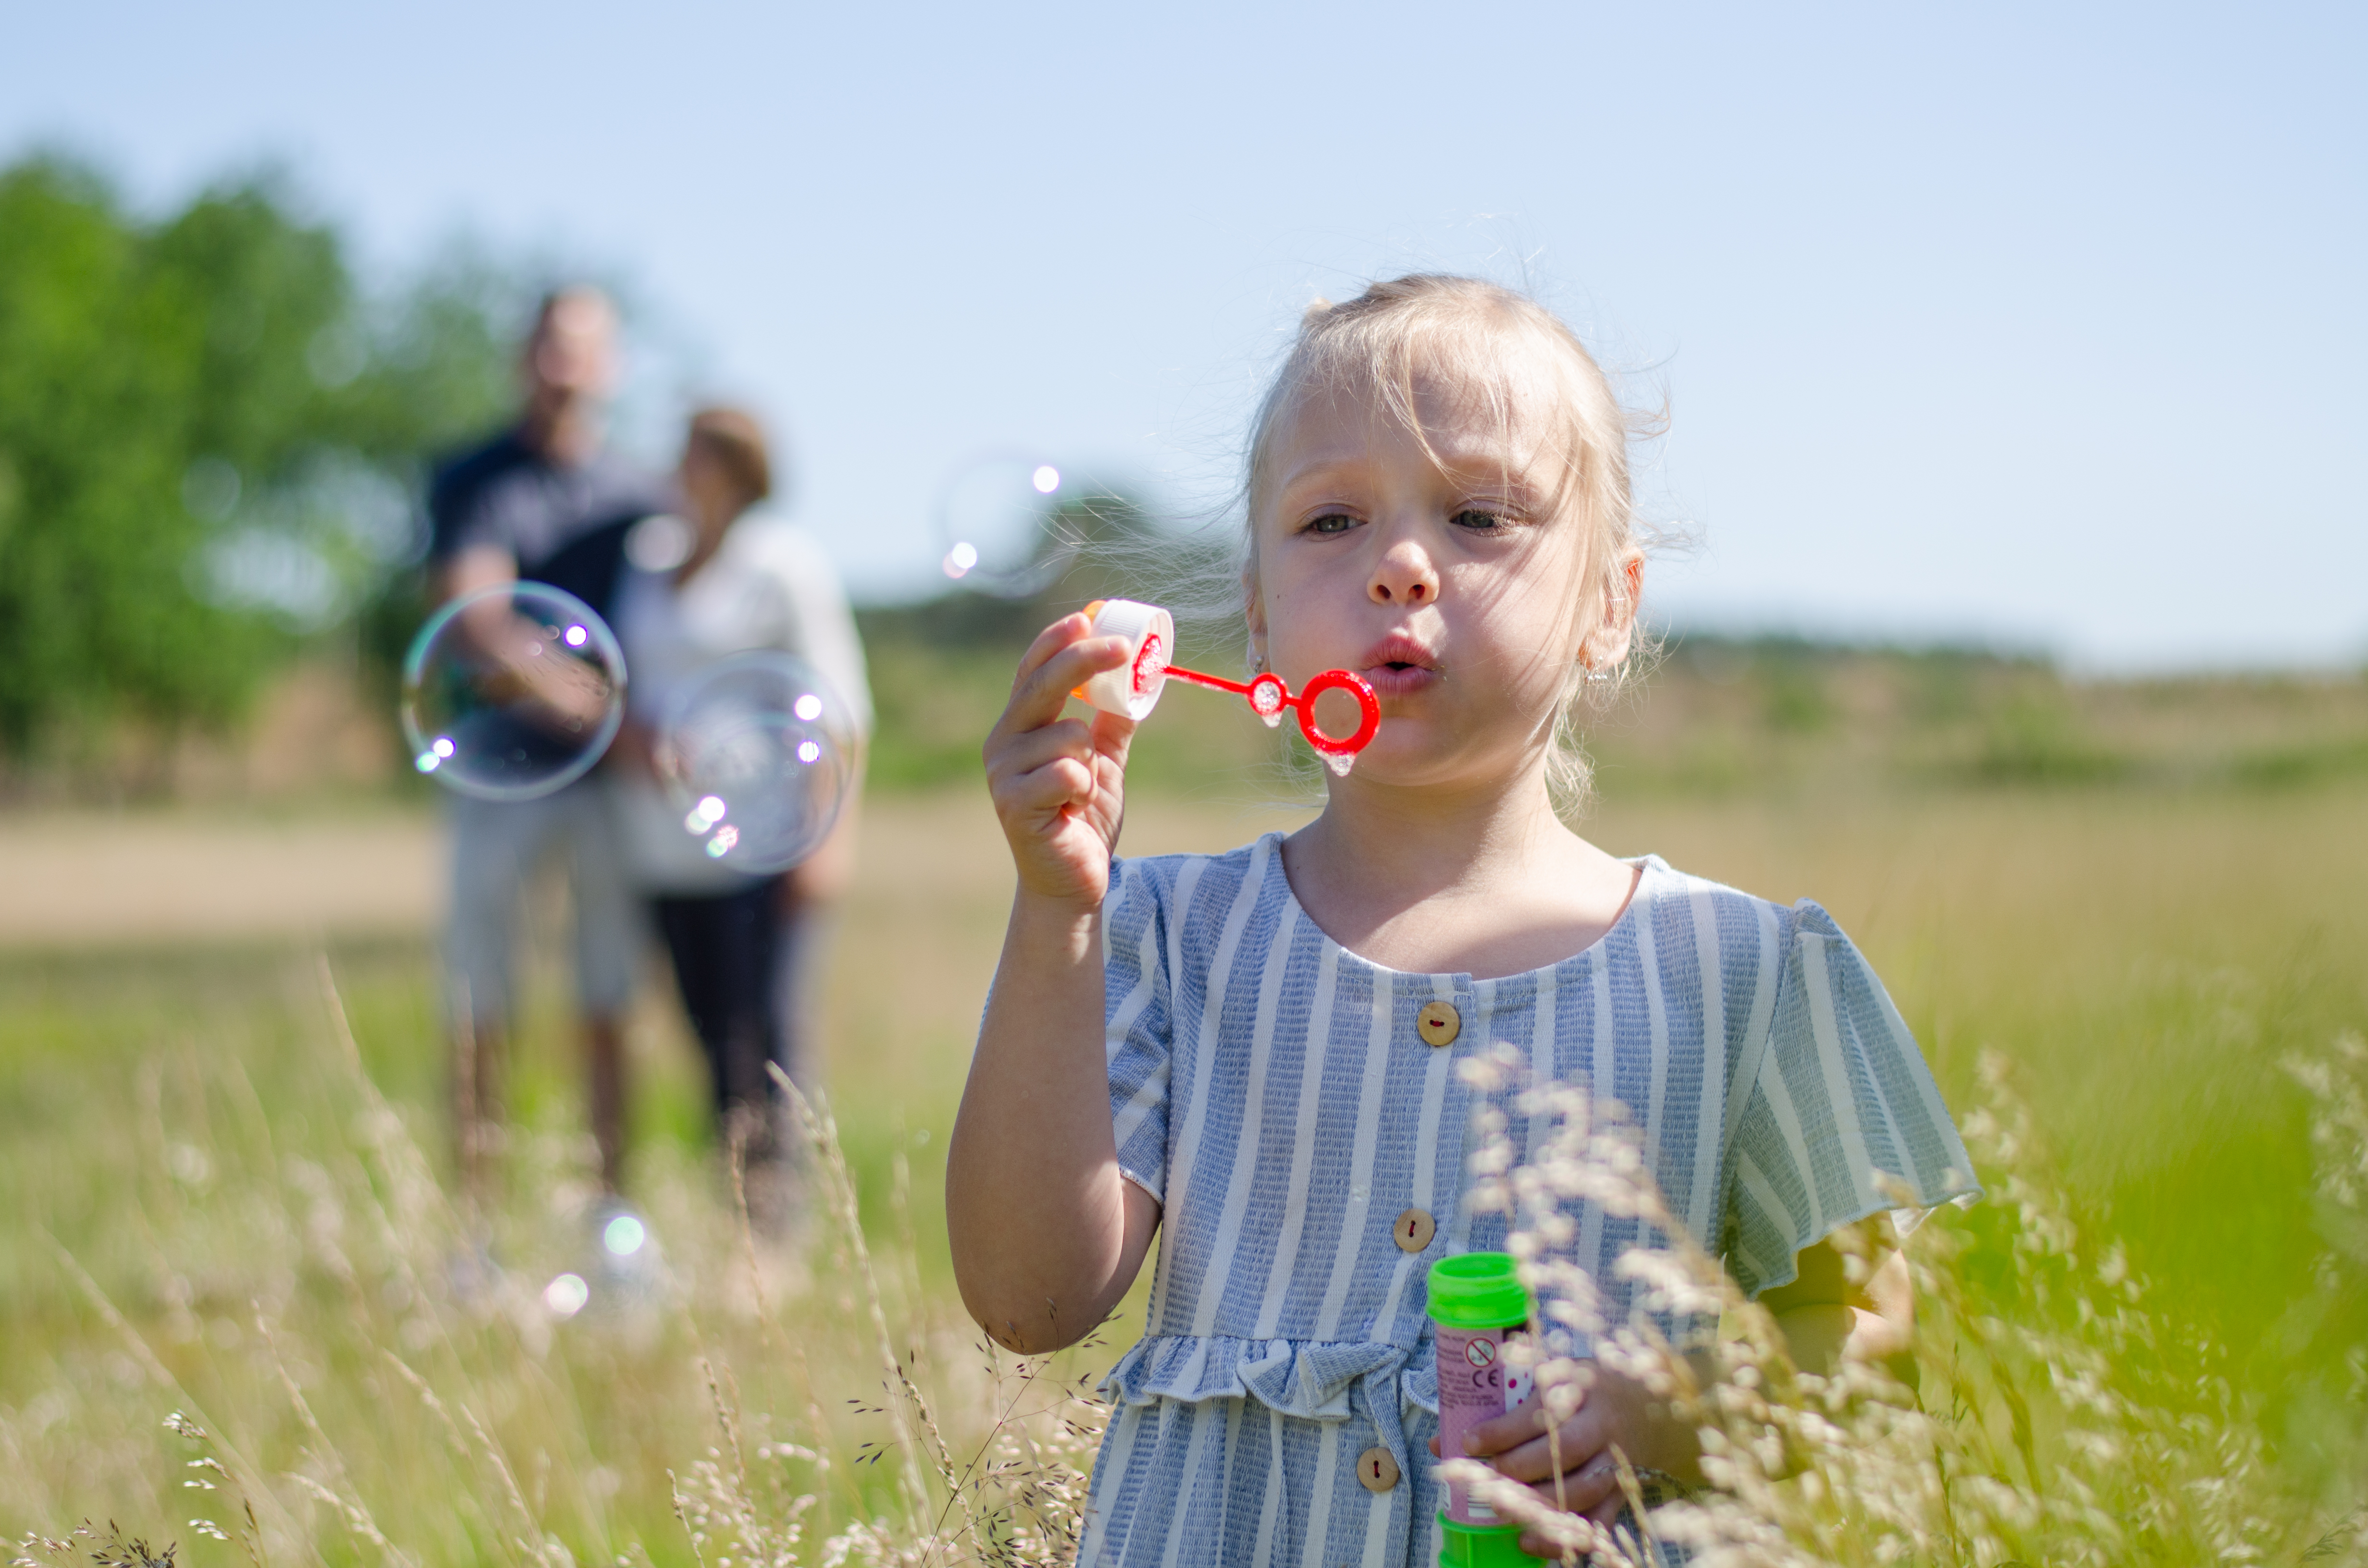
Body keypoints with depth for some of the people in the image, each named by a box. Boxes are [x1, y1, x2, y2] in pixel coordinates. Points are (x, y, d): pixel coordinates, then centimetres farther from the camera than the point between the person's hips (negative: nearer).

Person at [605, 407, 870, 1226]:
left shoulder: (786, 561, -3)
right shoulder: (648, 555, 15)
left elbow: (836, 703, -5)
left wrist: (829, 831, -12)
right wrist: (626, 731, -1)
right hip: (667, 841, 6)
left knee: (771, 1024, -11)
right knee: (710, 1027, 5)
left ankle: (780, 1213, -10)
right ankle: (734, 1210, 8)